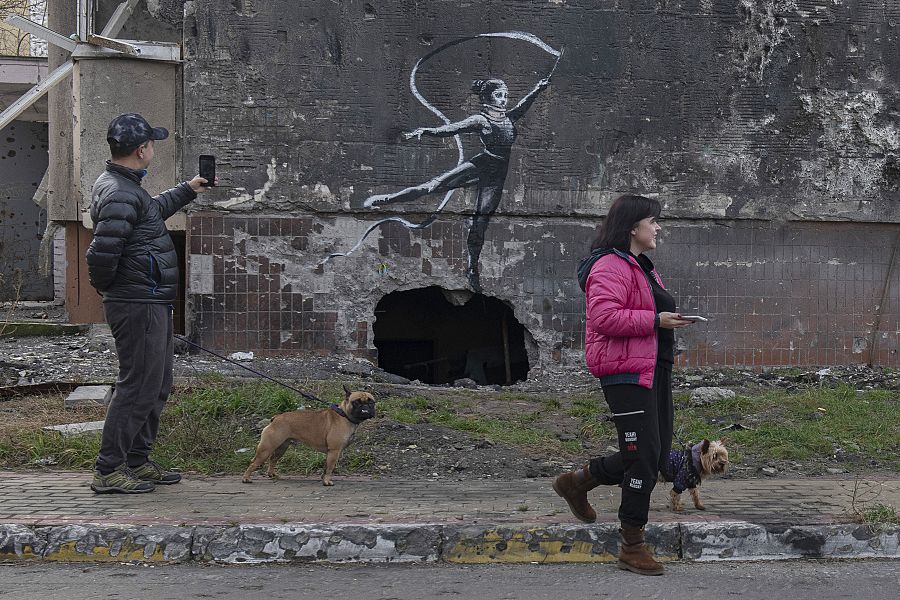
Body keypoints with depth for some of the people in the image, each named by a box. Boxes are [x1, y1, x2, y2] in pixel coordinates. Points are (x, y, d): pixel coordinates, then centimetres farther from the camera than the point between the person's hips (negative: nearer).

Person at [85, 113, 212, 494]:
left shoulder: (125, 187, 14)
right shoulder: (120, 195, -20)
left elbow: (154, 210, 36)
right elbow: (102, 251, -28)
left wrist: (187, 191, 44)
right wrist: (103, 286, -11)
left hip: (151, 305, 11)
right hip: (139, 305, -11)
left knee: (158, 385, 18)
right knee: (139, 387, -7)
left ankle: (137, 462, 27)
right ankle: (108, 470, -1)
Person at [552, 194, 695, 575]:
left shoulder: (641, 267, 20)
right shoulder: (610, 266, -14)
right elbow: (605, 316, -25)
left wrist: (669, 317, 16)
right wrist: (655, 320, -23)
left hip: (653, 370, 10)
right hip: (625, 374, -10)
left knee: (657, 455, 11)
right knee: (644, 456, -8)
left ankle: (577, 482, 29)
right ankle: (631, 547, 3)